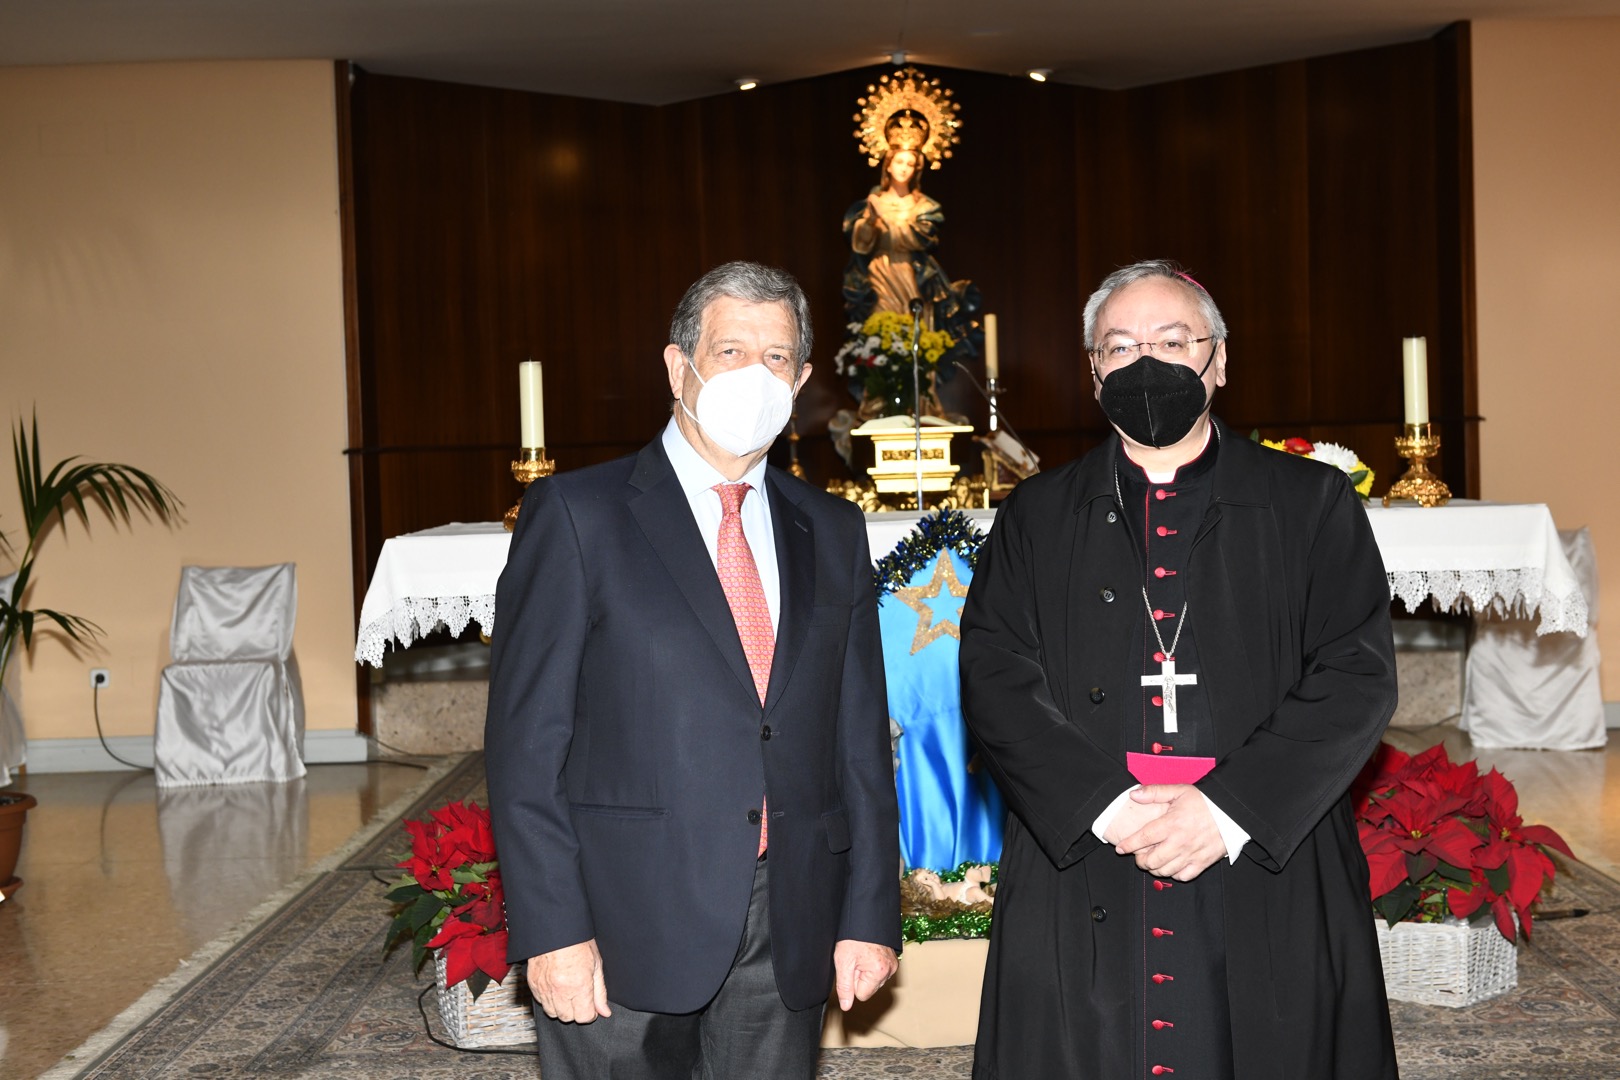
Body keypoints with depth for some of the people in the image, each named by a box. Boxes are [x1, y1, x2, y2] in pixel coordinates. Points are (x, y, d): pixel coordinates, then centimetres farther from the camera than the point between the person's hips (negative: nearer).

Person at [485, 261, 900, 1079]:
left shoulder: (832, 533, 10)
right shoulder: (576, 515, -3)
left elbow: (860, 739, 10)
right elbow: (526, 740, -7)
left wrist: (870, 916, 4)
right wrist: (553, 931, -13)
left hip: (788, 938, 4)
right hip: (623, 934, -4)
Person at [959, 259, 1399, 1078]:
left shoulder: (1312, 504, 7)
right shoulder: (1036, 518, 10)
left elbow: (1358, 675, -2)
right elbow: (995, 680, 1)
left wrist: (1229, 808, -13)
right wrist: (1104, 806, -13)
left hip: (1268, 889, 0)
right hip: (1082, 901, 1)